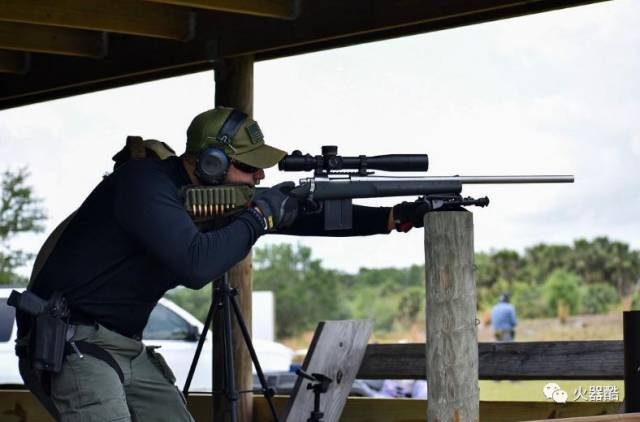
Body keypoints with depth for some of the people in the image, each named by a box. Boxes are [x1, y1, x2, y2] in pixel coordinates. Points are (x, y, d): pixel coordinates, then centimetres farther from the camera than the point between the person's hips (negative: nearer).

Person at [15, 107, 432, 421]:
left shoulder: (213, 198, 6)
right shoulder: (144, 183, -20)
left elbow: (302, 218, 9)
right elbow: (197, 265, -34)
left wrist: (396, 217, 3)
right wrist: (259, 216, -20)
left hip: (127, 348, 9)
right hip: (72, 344, -9)